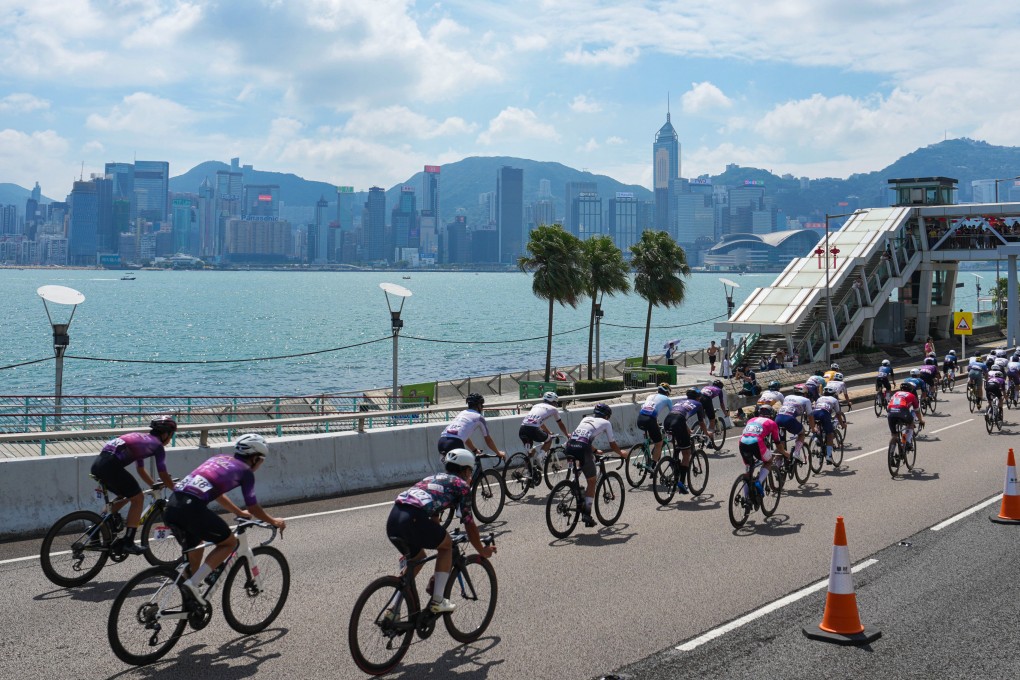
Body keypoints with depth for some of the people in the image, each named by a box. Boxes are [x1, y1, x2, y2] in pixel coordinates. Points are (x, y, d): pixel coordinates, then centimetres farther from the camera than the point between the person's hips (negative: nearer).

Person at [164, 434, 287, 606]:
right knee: (230, 543, 12)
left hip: (172, 506, 8)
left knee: (194, 548, 27)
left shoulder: (220, 458, 28)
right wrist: (274, 521, 31)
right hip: (192, 507, -7)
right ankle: (194, 583, -2)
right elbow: (253, 508, 14)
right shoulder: (245, 471, 9)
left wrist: (239, 512, 51)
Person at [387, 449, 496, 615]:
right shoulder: (461, 485, 15)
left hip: (392, 519, 7)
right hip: (413, 519, -7)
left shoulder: (434, 478, 35)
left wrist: (441, 537, 55)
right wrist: (482, 551, 29)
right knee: (447, 545, 20)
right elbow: (469, 525, 16)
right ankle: (437, 601, 14)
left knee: (417, 558, 30)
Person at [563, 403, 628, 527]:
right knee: (592, 482, 12)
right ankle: (587, 514, 7)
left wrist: (595, 451, 56)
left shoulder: (586, 419, 31)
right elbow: (612, 445, 23)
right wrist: (622, 453, 41)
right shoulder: (605, 423, 18)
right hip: (582, 450, -5)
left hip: (569, 447, 5)